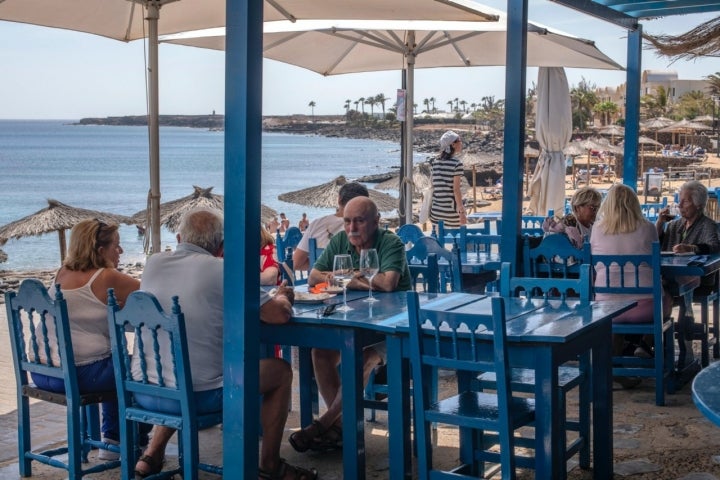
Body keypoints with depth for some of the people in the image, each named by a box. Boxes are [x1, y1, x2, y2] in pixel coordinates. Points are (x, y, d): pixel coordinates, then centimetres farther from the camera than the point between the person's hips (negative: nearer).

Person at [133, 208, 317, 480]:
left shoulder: (153, 264, 4)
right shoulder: (220, 270, -11)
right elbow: (280, 315, -9)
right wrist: (282, 298, 15)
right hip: (197, 395, -6)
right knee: (280, 370, 15)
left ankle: (152, 455, 34)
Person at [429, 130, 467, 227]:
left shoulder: (435, 163, 7)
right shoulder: (457, 164, -10)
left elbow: (433, 187, 10)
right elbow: (456, 189, -14)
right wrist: (462, 212, -11)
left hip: (436, 209, 6)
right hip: (451, 210, -6)